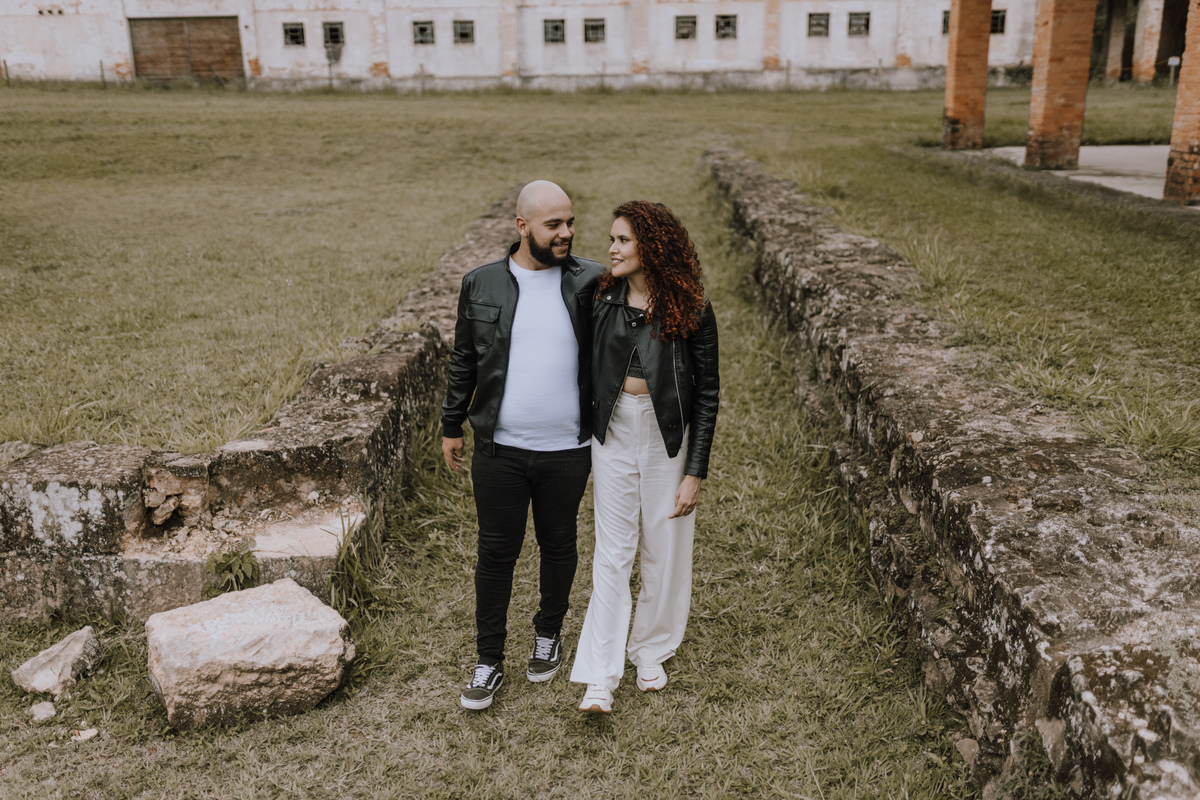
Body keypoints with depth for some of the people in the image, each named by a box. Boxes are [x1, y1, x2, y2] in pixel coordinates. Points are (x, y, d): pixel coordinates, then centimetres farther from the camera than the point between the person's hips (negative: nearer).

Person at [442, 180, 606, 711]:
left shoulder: (591, 284, -4)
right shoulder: (481, 284, -1)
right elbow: (463, 361, 9)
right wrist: (451, 426, 11)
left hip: (567, 449, 0)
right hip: (500, 448, 0)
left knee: (558, 545, 16)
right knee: (496, 552, 7)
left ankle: (548, 634, 40)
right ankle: (489, 661, 23)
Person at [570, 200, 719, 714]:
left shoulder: (691, 312, -10)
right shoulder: (603, 299, -2)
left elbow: (707, 393, -7)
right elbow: (588, 374, 7)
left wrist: (694, 472, -9)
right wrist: (585, 447, 8)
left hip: (669, 439, -1)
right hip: (613, 434, 2)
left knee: (665, 548, 10)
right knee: (613, 552, 3)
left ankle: (652, 650, 32)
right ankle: (599, 677, 7)